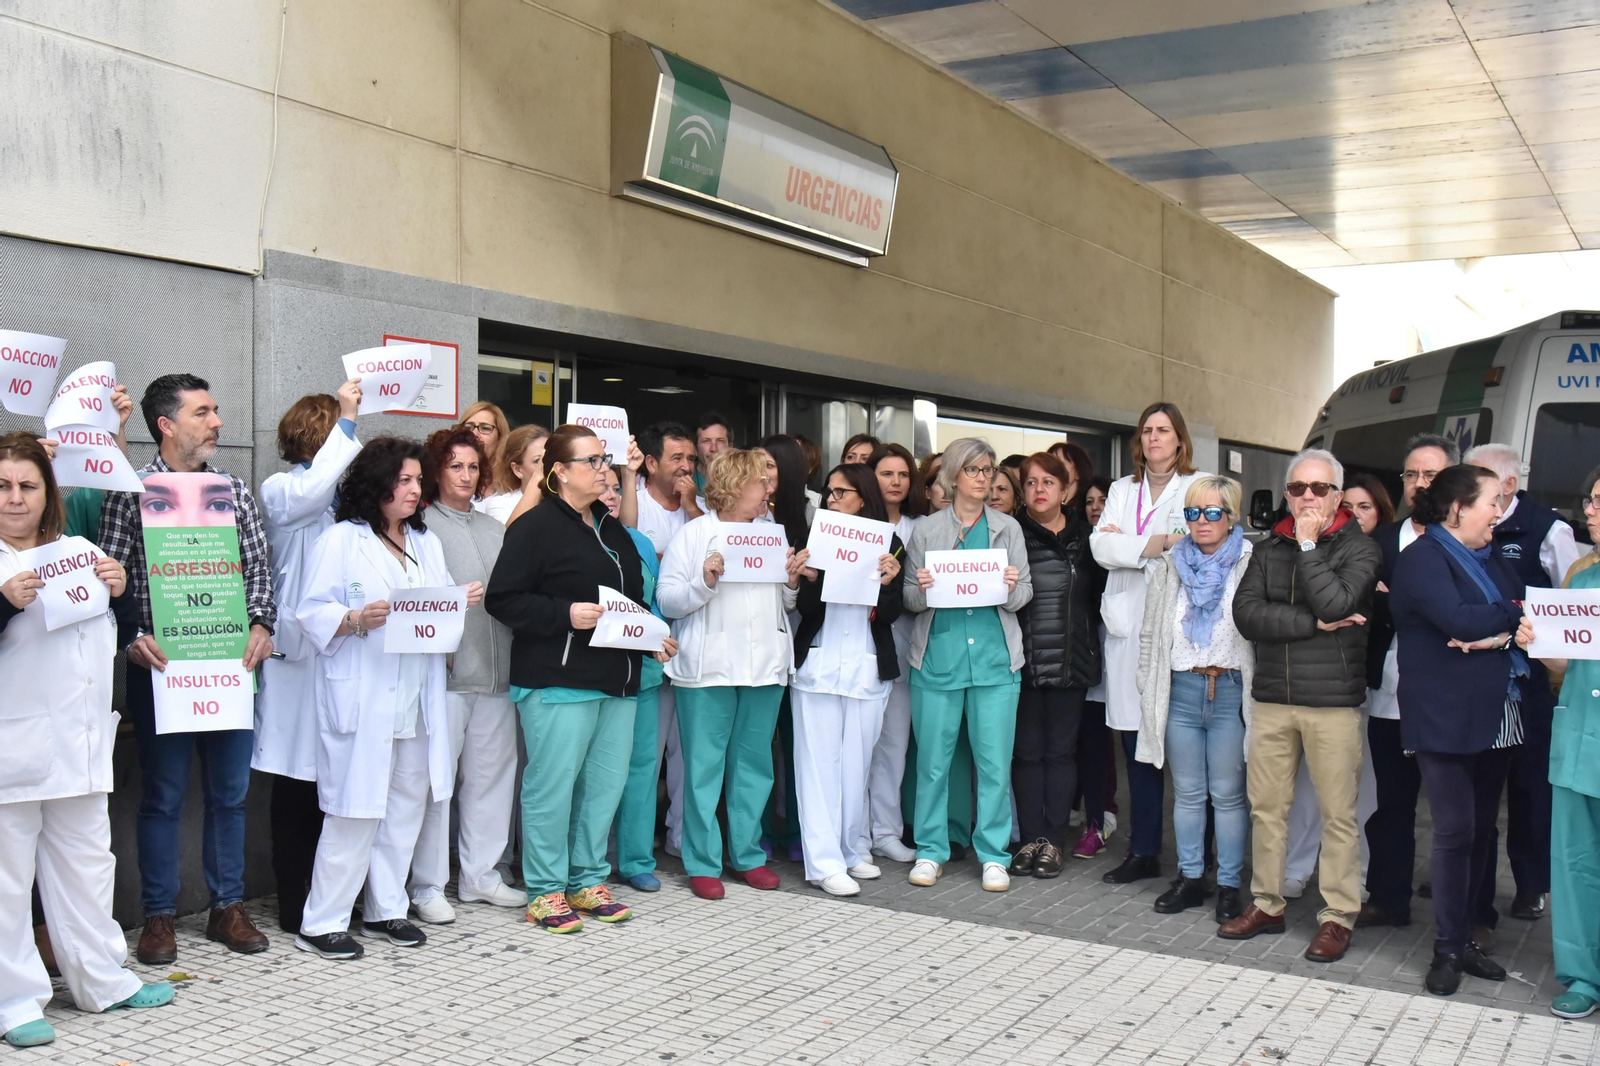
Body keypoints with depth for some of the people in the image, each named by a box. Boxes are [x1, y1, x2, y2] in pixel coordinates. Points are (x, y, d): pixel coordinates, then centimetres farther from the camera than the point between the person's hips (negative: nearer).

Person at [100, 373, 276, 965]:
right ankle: (158, 915, 19)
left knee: (230, 789, 11)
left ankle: (228, 905, 24)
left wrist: (260, 624, -5)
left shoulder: (234, 489, 10)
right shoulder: (130, 493, -2)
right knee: (163, 793, 6)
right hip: (161, 666, -4)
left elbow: (258, 566, 9)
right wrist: (133, 639, -17)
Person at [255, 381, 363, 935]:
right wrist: (347, 421, -19)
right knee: (297, 778, 1)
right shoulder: (280, 489, -2)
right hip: (301, 650, -5)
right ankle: (294, 904, 10)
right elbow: (315, 488, -24)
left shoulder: (347, 491, 15)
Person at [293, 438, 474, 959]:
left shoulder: (427, 542, 18)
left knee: (407, 805, 11)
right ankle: (321, 921, 6)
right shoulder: (341, 540, -4)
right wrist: (357, 620, -25)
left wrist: (465, 601, 0)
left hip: (417, 700, 7)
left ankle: (386, 909, 24)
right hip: (362, 700, -7)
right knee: (355, 809, -5)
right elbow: (312, 613, -8)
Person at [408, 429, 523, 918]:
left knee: (491, 772, 11)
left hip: (495, 671, 7)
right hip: (445, 673, -6)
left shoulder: (493, 529, 19)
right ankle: (427, 886, 6)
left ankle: (480, 874, 23)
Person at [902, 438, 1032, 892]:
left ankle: (994, 855, 12)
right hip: (938, 657, 0)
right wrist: (922, 590, -13)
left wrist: (1012, 589, -12)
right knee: (933, 759, 3)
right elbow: (910, 599, 8)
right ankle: (931, 850, 17)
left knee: (995, 761, 0)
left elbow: (1025, 594, 9)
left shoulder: (1008, 528, 12)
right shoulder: (926, 529, 9)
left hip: (995, 658, 1)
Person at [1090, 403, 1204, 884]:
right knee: (1137, 745, 6)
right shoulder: (1122, 490, 18)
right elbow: (1101, 546, 3)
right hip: (1128, 628, 4)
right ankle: (1143, 852, 13)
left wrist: (1125, 541, -4)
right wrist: (1157, 544, -9)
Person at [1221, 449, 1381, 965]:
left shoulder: (1359, 548, 0)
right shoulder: (1269, 549, 12)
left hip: (1333, 701, -4)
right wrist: (1314, 624, -12)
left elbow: (1335, 603, -18)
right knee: (1266, 807, 9)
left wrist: (1307, 544, -9)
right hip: (1272, 699, 4)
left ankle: (1338, 917, 12)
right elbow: (1246, 612, -3)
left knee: (1338, 814, 1)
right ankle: (1267, 905, 22)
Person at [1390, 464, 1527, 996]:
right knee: (1456, 830, -5)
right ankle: (1448, 948, 6)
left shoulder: (1489, 557, 16)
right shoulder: (1422, 559, -9)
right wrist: (1511, 613, -5)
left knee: (1481, 828, 10)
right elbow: (1459, 619, -23)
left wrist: (1502, 631, -14)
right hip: (1447, 718, -7)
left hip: (1496, 714, 7)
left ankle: (1464, 935, 20)